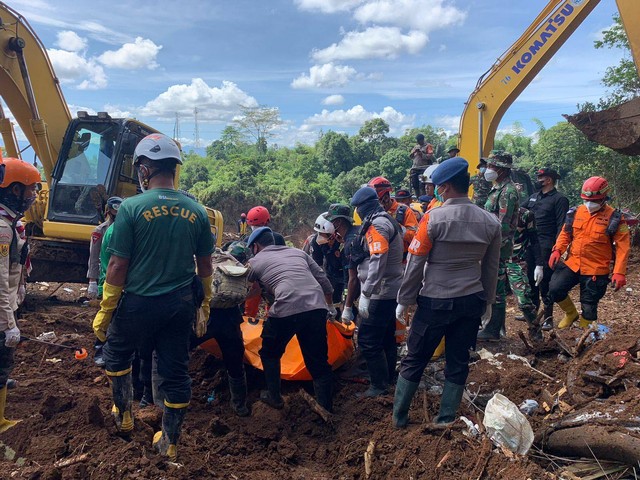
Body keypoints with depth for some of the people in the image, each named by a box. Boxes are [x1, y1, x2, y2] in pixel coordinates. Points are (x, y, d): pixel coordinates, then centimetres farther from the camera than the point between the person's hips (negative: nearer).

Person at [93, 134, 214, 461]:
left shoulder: (131, 208, -14)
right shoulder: (196, 211, -1)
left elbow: (118, 266, -12)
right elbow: (205, 265, 6)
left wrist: (104, 312, -2)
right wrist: (204, 304, 18)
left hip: (140, 302, -3)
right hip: (181, 304, 3)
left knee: (116, 353, 25)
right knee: (175, 370, 13)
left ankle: (123, 414, 39)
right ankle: (170, 442, 26)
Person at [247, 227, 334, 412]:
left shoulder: (255, 261, 15)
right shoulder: (298, 252, 24)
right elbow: (323, 280, 22)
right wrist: (330, 306, 34)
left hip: (286, 311, -4)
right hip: (317, 308, 4)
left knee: (270, 354, 24)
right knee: (318, 361, 16)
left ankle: (274, 397, 32)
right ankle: (326, 408, 17)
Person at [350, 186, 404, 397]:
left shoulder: (377, 224, -17)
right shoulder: (388, 220, 14)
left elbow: (377, 262, -27)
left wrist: (365, 295, -28)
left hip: (381, 293, -11)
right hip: (392, 290, 11)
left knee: (368, 340, -5)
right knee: (386, 337, 20)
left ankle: (379, 385, 3)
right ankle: (389, 377, 32)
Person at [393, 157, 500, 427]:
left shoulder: (433, 218, -15)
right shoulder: (490, 222, 0)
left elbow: (415, 264, -11)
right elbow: (491, 268, 8)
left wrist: (404, 300, 0)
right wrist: (487, 301, 20)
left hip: (436, 301, -4)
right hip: (472, 301, 4)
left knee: (415, 360, 11)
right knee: (458, 363, 14)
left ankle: (399, 416, 23)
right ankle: (446, 420, 24)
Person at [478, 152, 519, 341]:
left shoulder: (507, 192, -17)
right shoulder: (498, 189, 15)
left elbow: (503, 226, -22)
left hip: (498, 248, -10)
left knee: (496, 289, -3)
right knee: (496, 288, 16)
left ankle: (493, 330, 6)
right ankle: (497, 325, 27)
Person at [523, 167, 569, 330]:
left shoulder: (559, 199, -6)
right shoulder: (533, 197, 16)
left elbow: (561, 225, -12)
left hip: (546, 247, -7)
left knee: (545, 281, -4)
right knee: (531, 279, 14)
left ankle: (548, 317, 5)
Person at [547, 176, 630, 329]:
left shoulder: (614, 218, -9)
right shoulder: (576, 212, 3)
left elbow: (623, 247, -10)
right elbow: (565, 233, 12)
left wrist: (619, 273, -17)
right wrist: (557, 250, -6)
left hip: (596, 270, -3)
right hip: (572, 264, 4)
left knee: (589, 307, 5)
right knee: (554, 289, -10)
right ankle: (571, 313, 19)